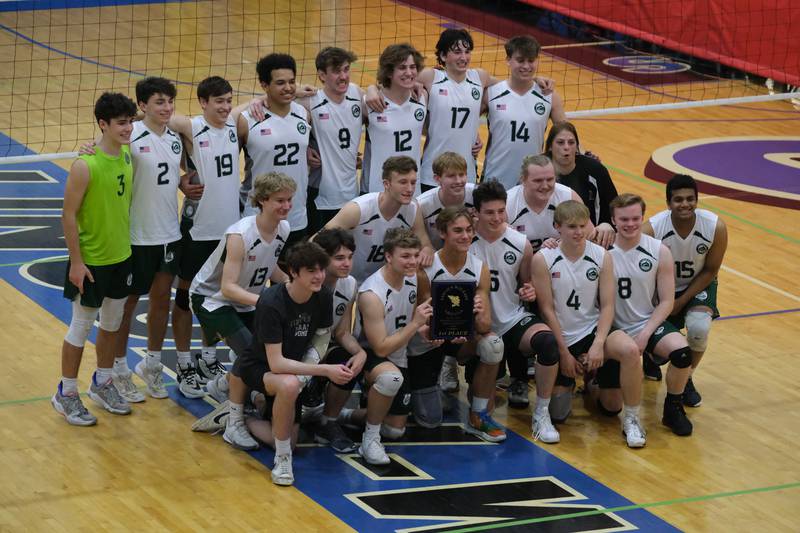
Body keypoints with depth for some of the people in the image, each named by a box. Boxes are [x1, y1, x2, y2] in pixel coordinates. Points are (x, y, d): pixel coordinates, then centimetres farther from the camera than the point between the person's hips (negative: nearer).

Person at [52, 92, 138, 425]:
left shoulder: (127, 155, -1)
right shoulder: (85, 166, -22)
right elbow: (69, 215, -18)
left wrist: (126, 244, 14)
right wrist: (76, 262, -17)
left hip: (121, 257, 7)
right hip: (91, 261, -7)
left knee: (111, 324, 18)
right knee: (81, 327, 4)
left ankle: (102, 385, 35)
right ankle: (66, 395, 17)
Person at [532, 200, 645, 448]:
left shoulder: (602, 256, -5)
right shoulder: (543, 260, -10)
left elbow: (607, 306, -5)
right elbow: (547, 310, -8)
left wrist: (598, 344, -19)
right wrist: (564, 353, -10)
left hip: (593, 330, 0)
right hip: (560, 338, 0)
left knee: (630, 350, -34)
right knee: (557, 413, -2)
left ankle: (631, 420, -15)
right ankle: (569, 381, 35)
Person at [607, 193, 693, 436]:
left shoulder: (659, 252, -6)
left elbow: (666, 302, -5)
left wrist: (645, 334, -14)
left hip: (648, 324, 1)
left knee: (681, 352, -31)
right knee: (611, 407, -4)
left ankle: (673, 409, -5)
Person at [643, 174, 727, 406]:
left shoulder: (716, 227, -24)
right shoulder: (651, 229, -29)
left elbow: (710, 270, -10)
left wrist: (682, 301, -15)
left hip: (698, 285, 1)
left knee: (699, 328, -29)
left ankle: (686, 380, 2)